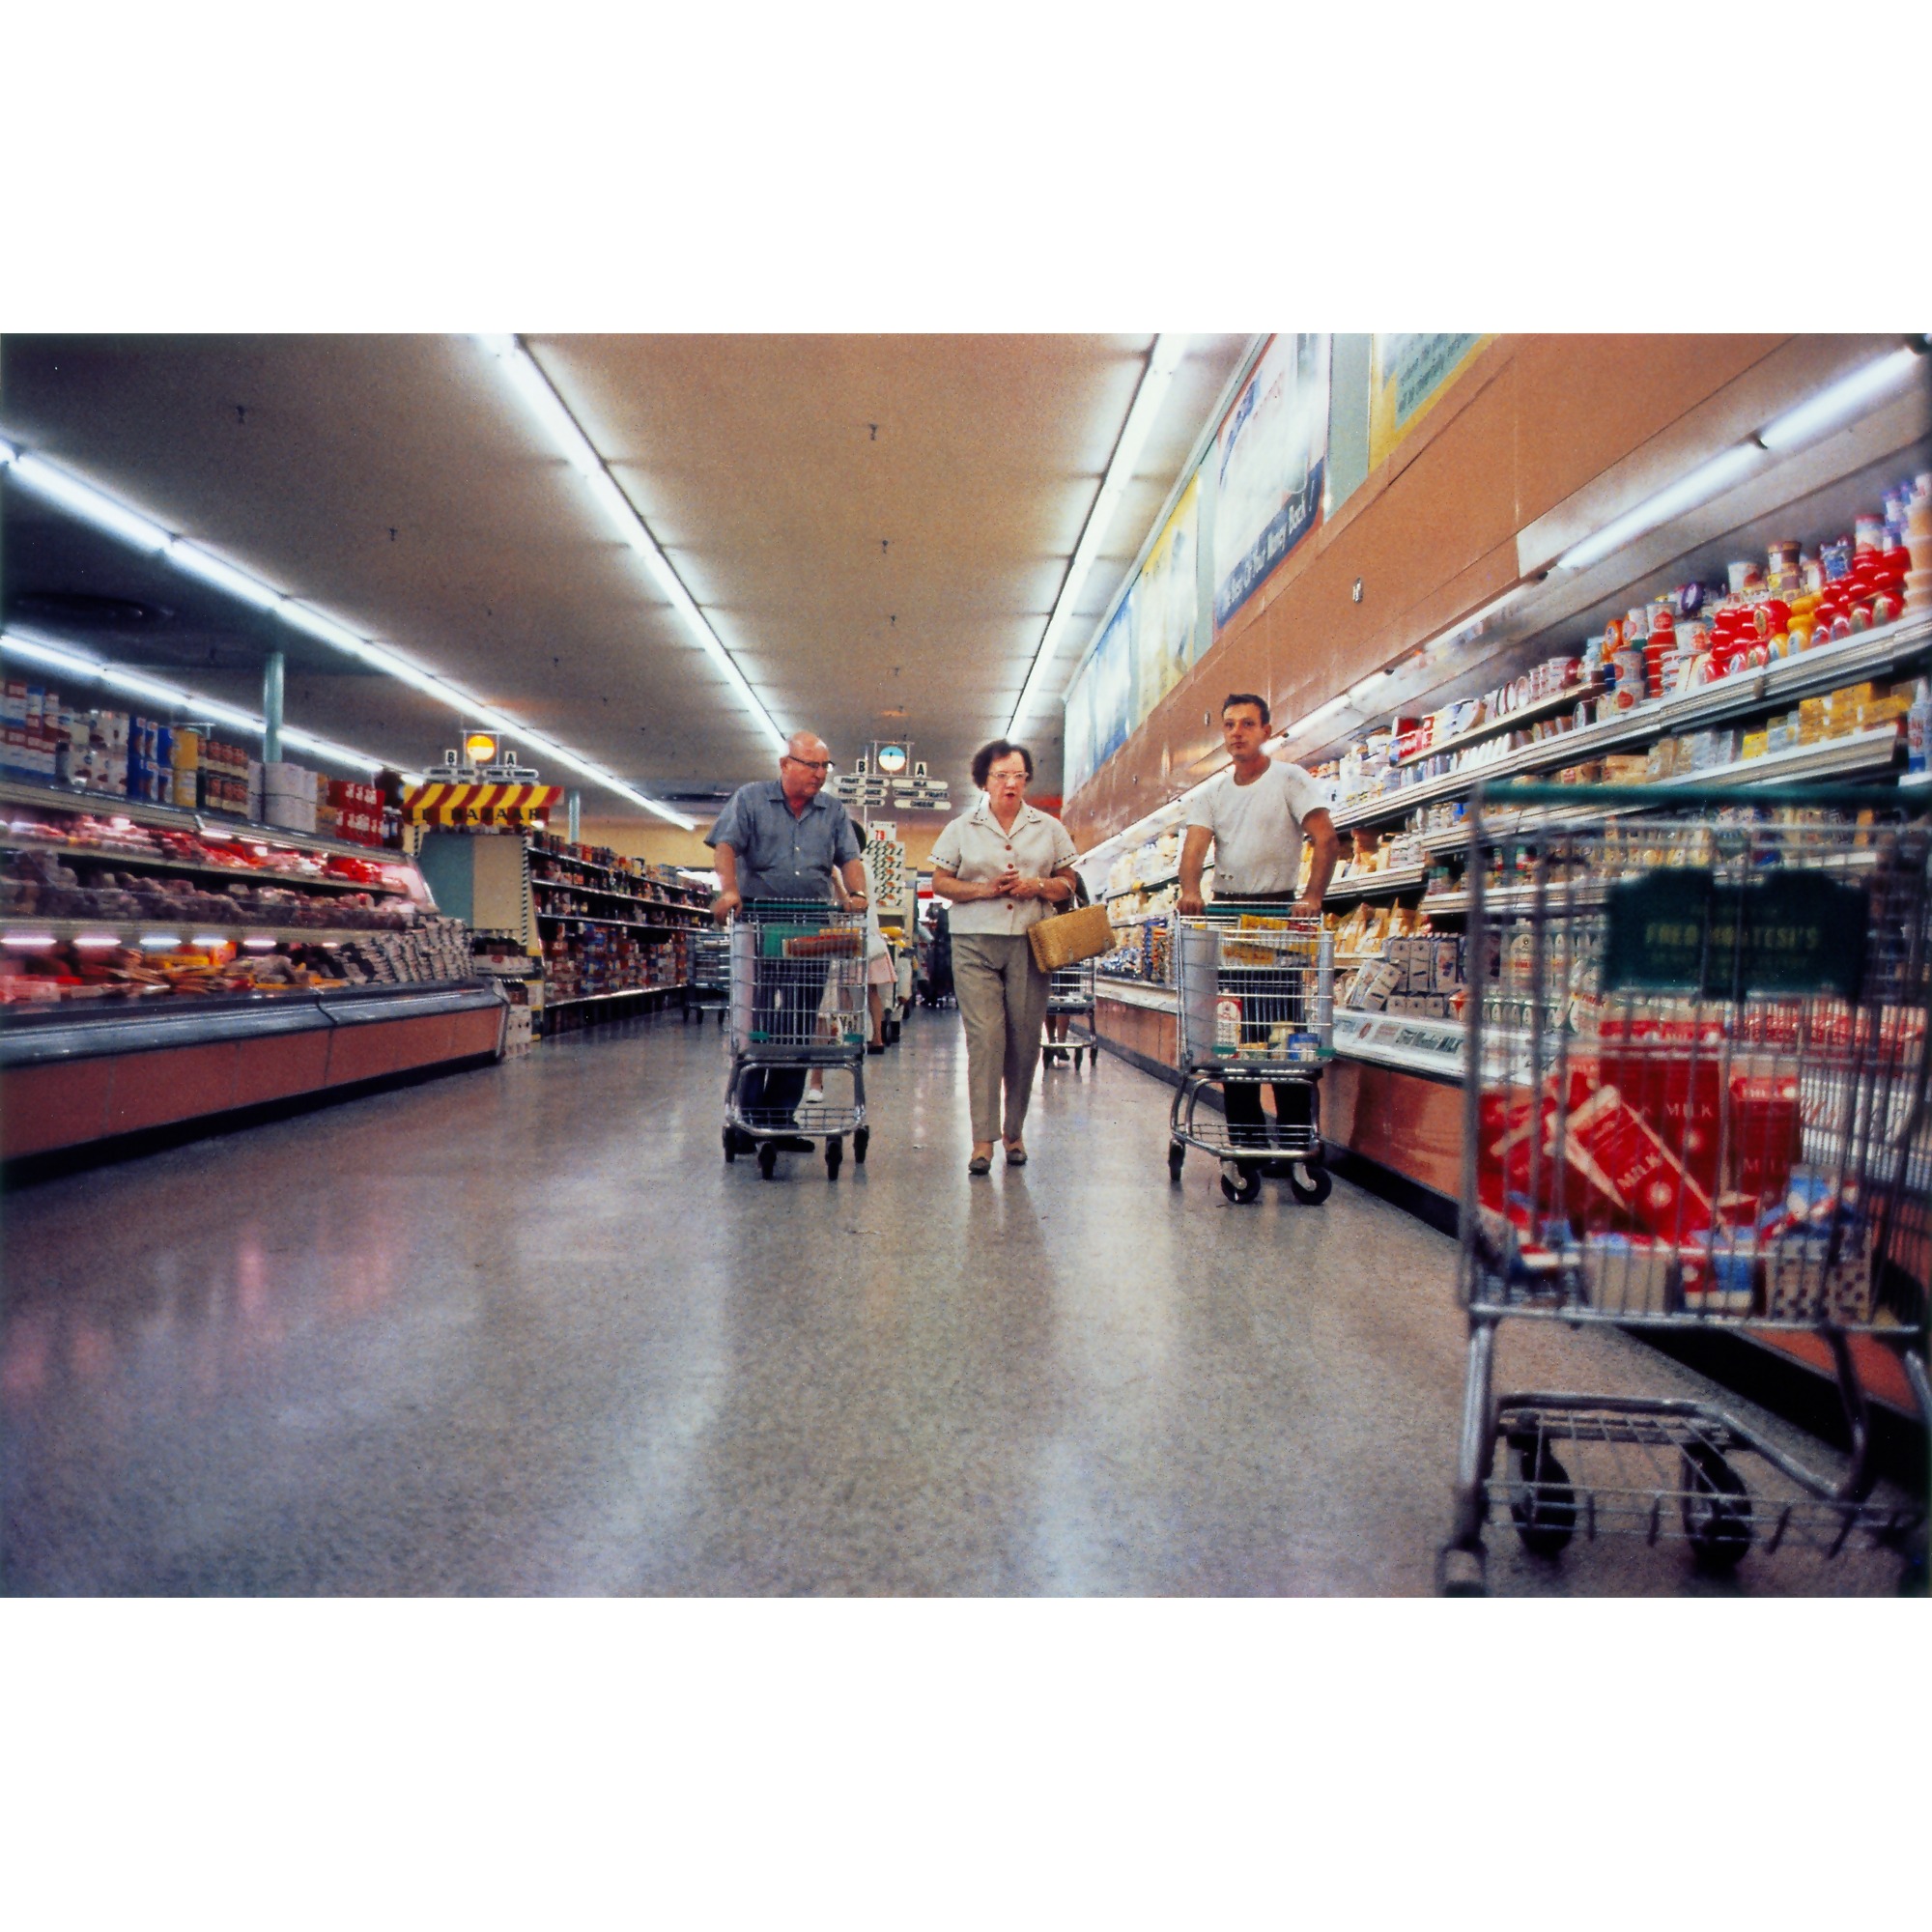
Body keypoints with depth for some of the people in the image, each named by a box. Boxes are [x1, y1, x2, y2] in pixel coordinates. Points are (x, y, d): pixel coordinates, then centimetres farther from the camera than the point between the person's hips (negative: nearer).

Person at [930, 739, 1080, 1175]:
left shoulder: (1049, 829, 13)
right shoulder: (962, 829, 9)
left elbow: (1068, 883, 14)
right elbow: (940, 882, 7)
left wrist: (1038, 887, -7)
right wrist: (985, 889, -8)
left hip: (1030, 943, 2)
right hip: (975, 943, -1)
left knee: (1025, 1040, 2)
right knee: (984, 1037, -10)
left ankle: (1015, 1131, 18)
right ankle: (983, 1139, -7)